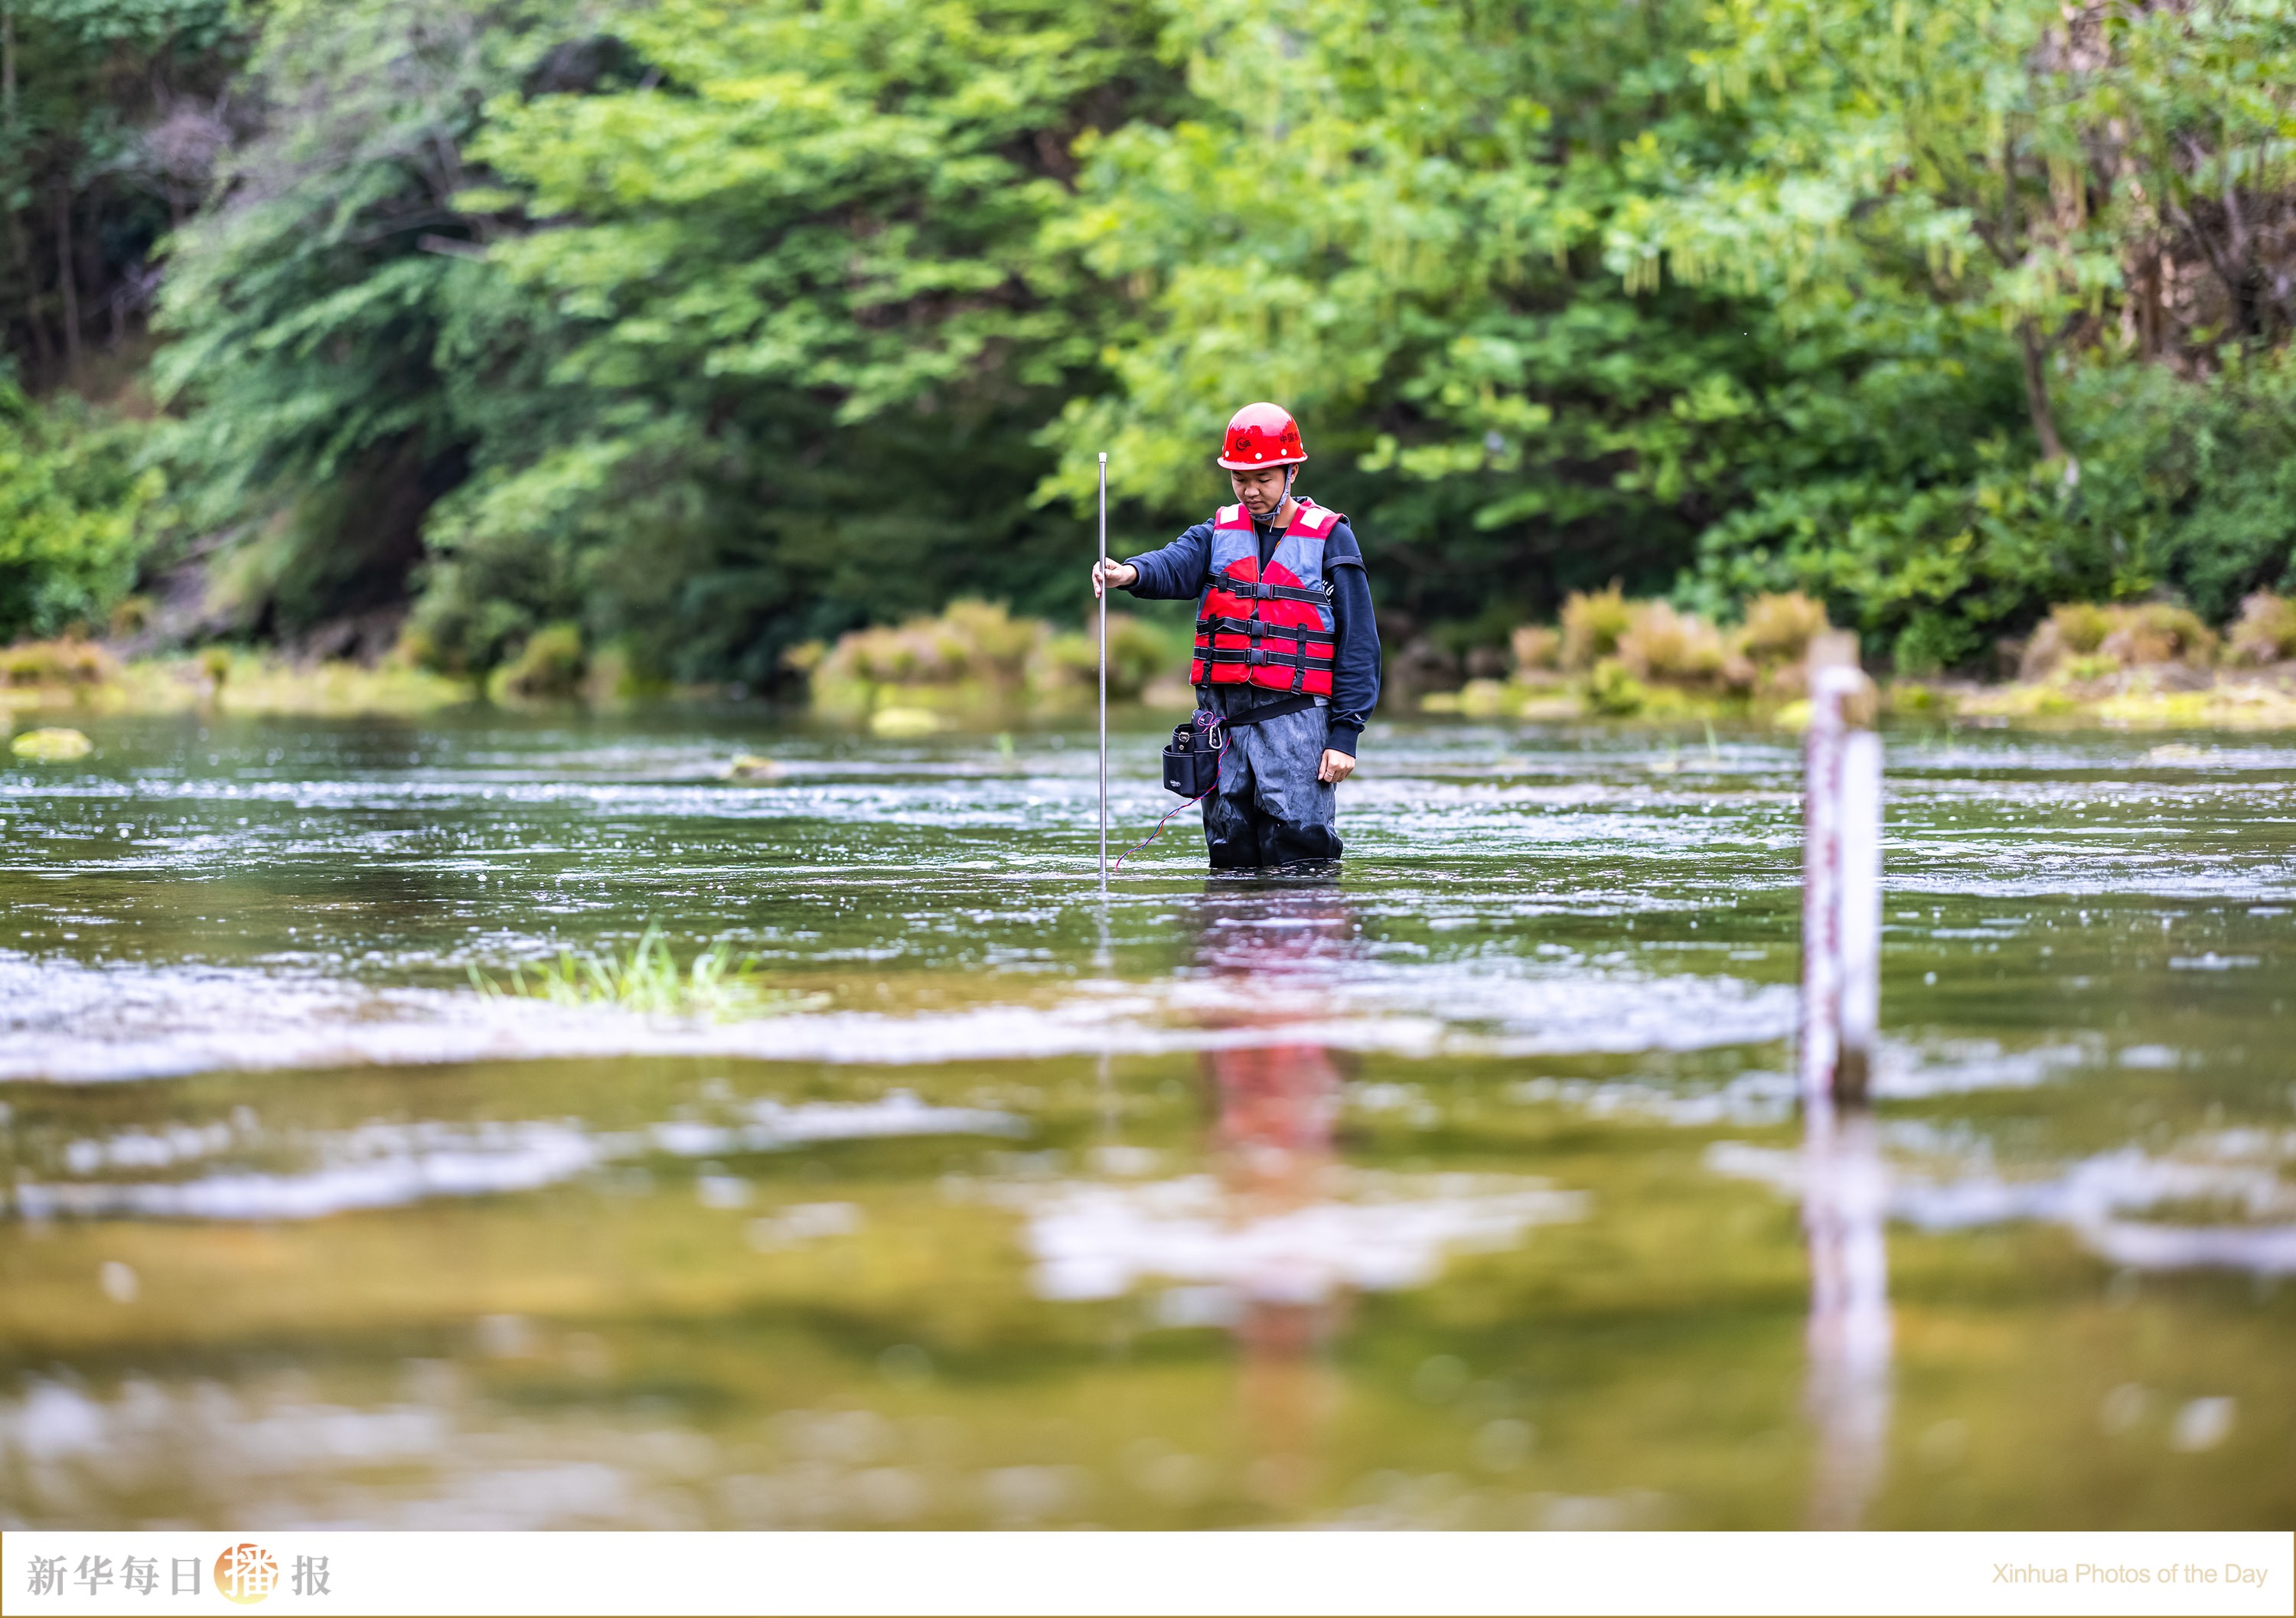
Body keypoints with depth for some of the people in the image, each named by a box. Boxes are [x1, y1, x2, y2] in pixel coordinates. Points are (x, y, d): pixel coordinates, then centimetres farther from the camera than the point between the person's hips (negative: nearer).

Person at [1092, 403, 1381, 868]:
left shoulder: (1329, 537, 2)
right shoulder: (1220, 532, 13)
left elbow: (1358, 643, 0)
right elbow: (1178, 565, -10)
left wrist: (1345, 734, -8)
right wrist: (1130, 574, -34)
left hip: (1295, 718, -4)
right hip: (1222, 716, 4)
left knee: (1301, 854, -11)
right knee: (1231, 860, 7)